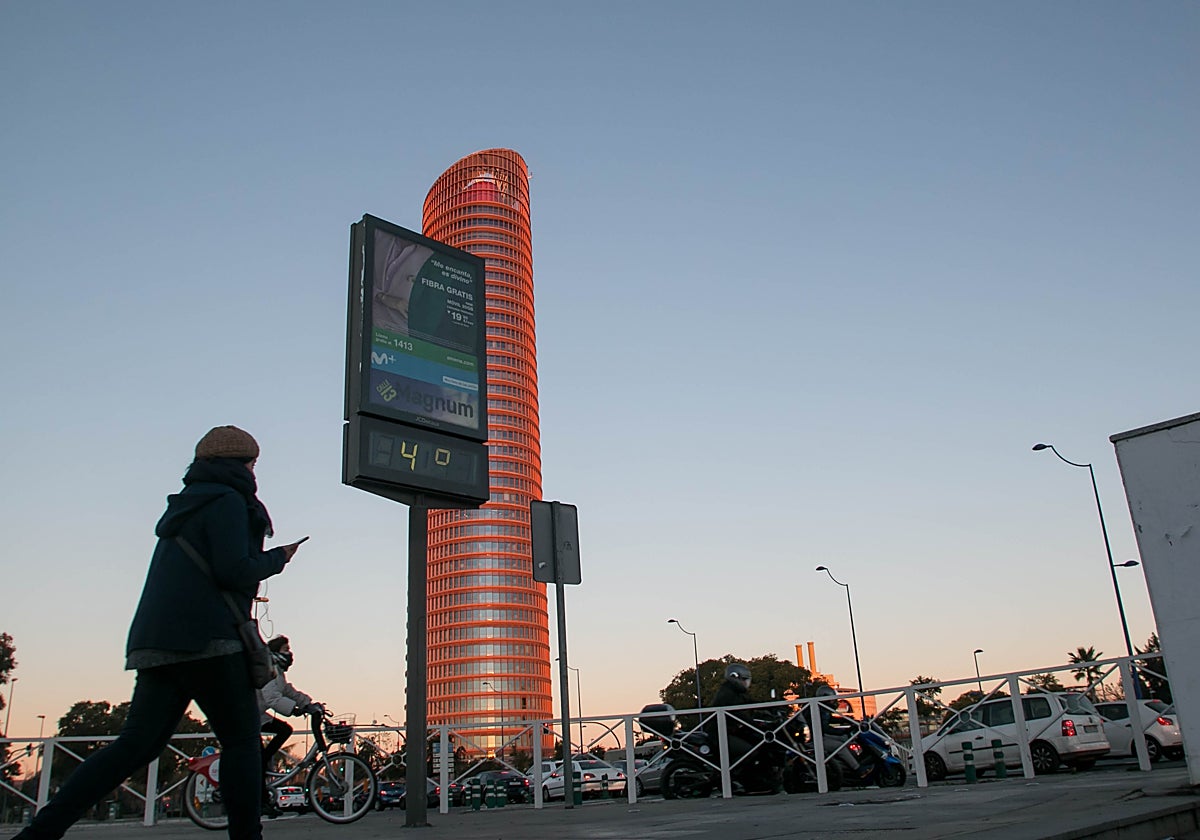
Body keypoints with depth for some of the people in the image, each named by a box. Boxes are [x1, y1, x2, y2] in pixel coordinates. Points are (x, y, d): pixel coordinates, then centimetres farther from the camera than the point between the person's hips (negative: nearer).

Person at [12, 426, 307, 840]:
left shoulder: (183, 507, 25)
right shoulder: (227, 501, -4)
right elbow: (234, 570, -15)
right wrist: (277, 558, 2)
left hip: (156, 642, 8)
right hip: (205, 639, -8)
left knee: (136, 744, 4)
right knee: (241, 740, -1)